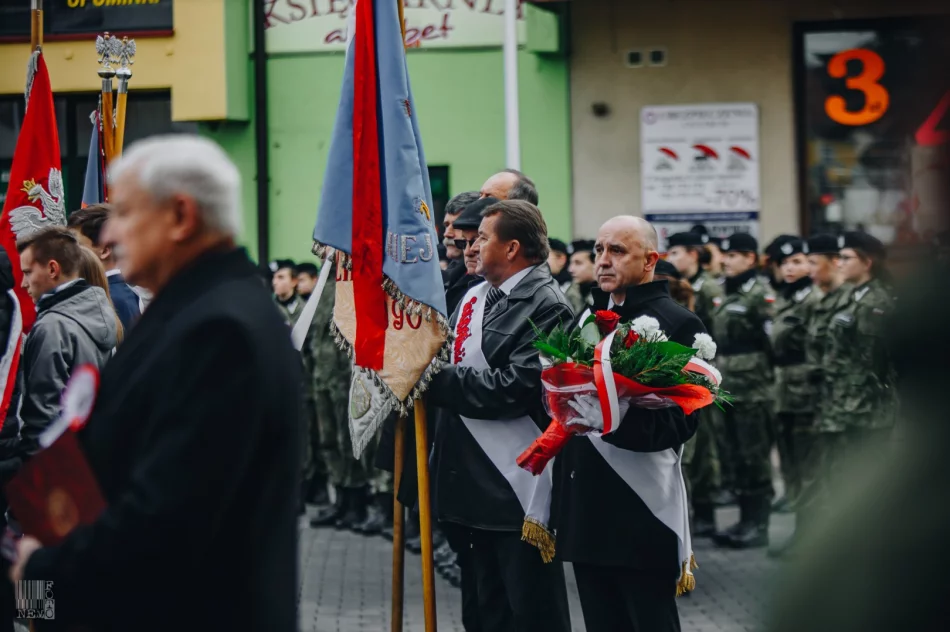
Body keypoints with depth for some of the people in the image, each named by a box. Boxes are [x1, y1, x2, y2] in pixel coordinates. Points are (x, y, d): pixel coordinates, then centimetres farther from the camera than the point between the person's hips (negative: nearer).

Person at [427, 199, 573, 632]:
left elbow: (511, 389, -22)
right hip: (477, 481, 9)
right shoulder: (477, 296, 12)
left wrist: (436, 381, -17)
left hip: (519, 486, -8)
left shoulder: (545, 307, -13)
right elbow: (458, 366, 15)